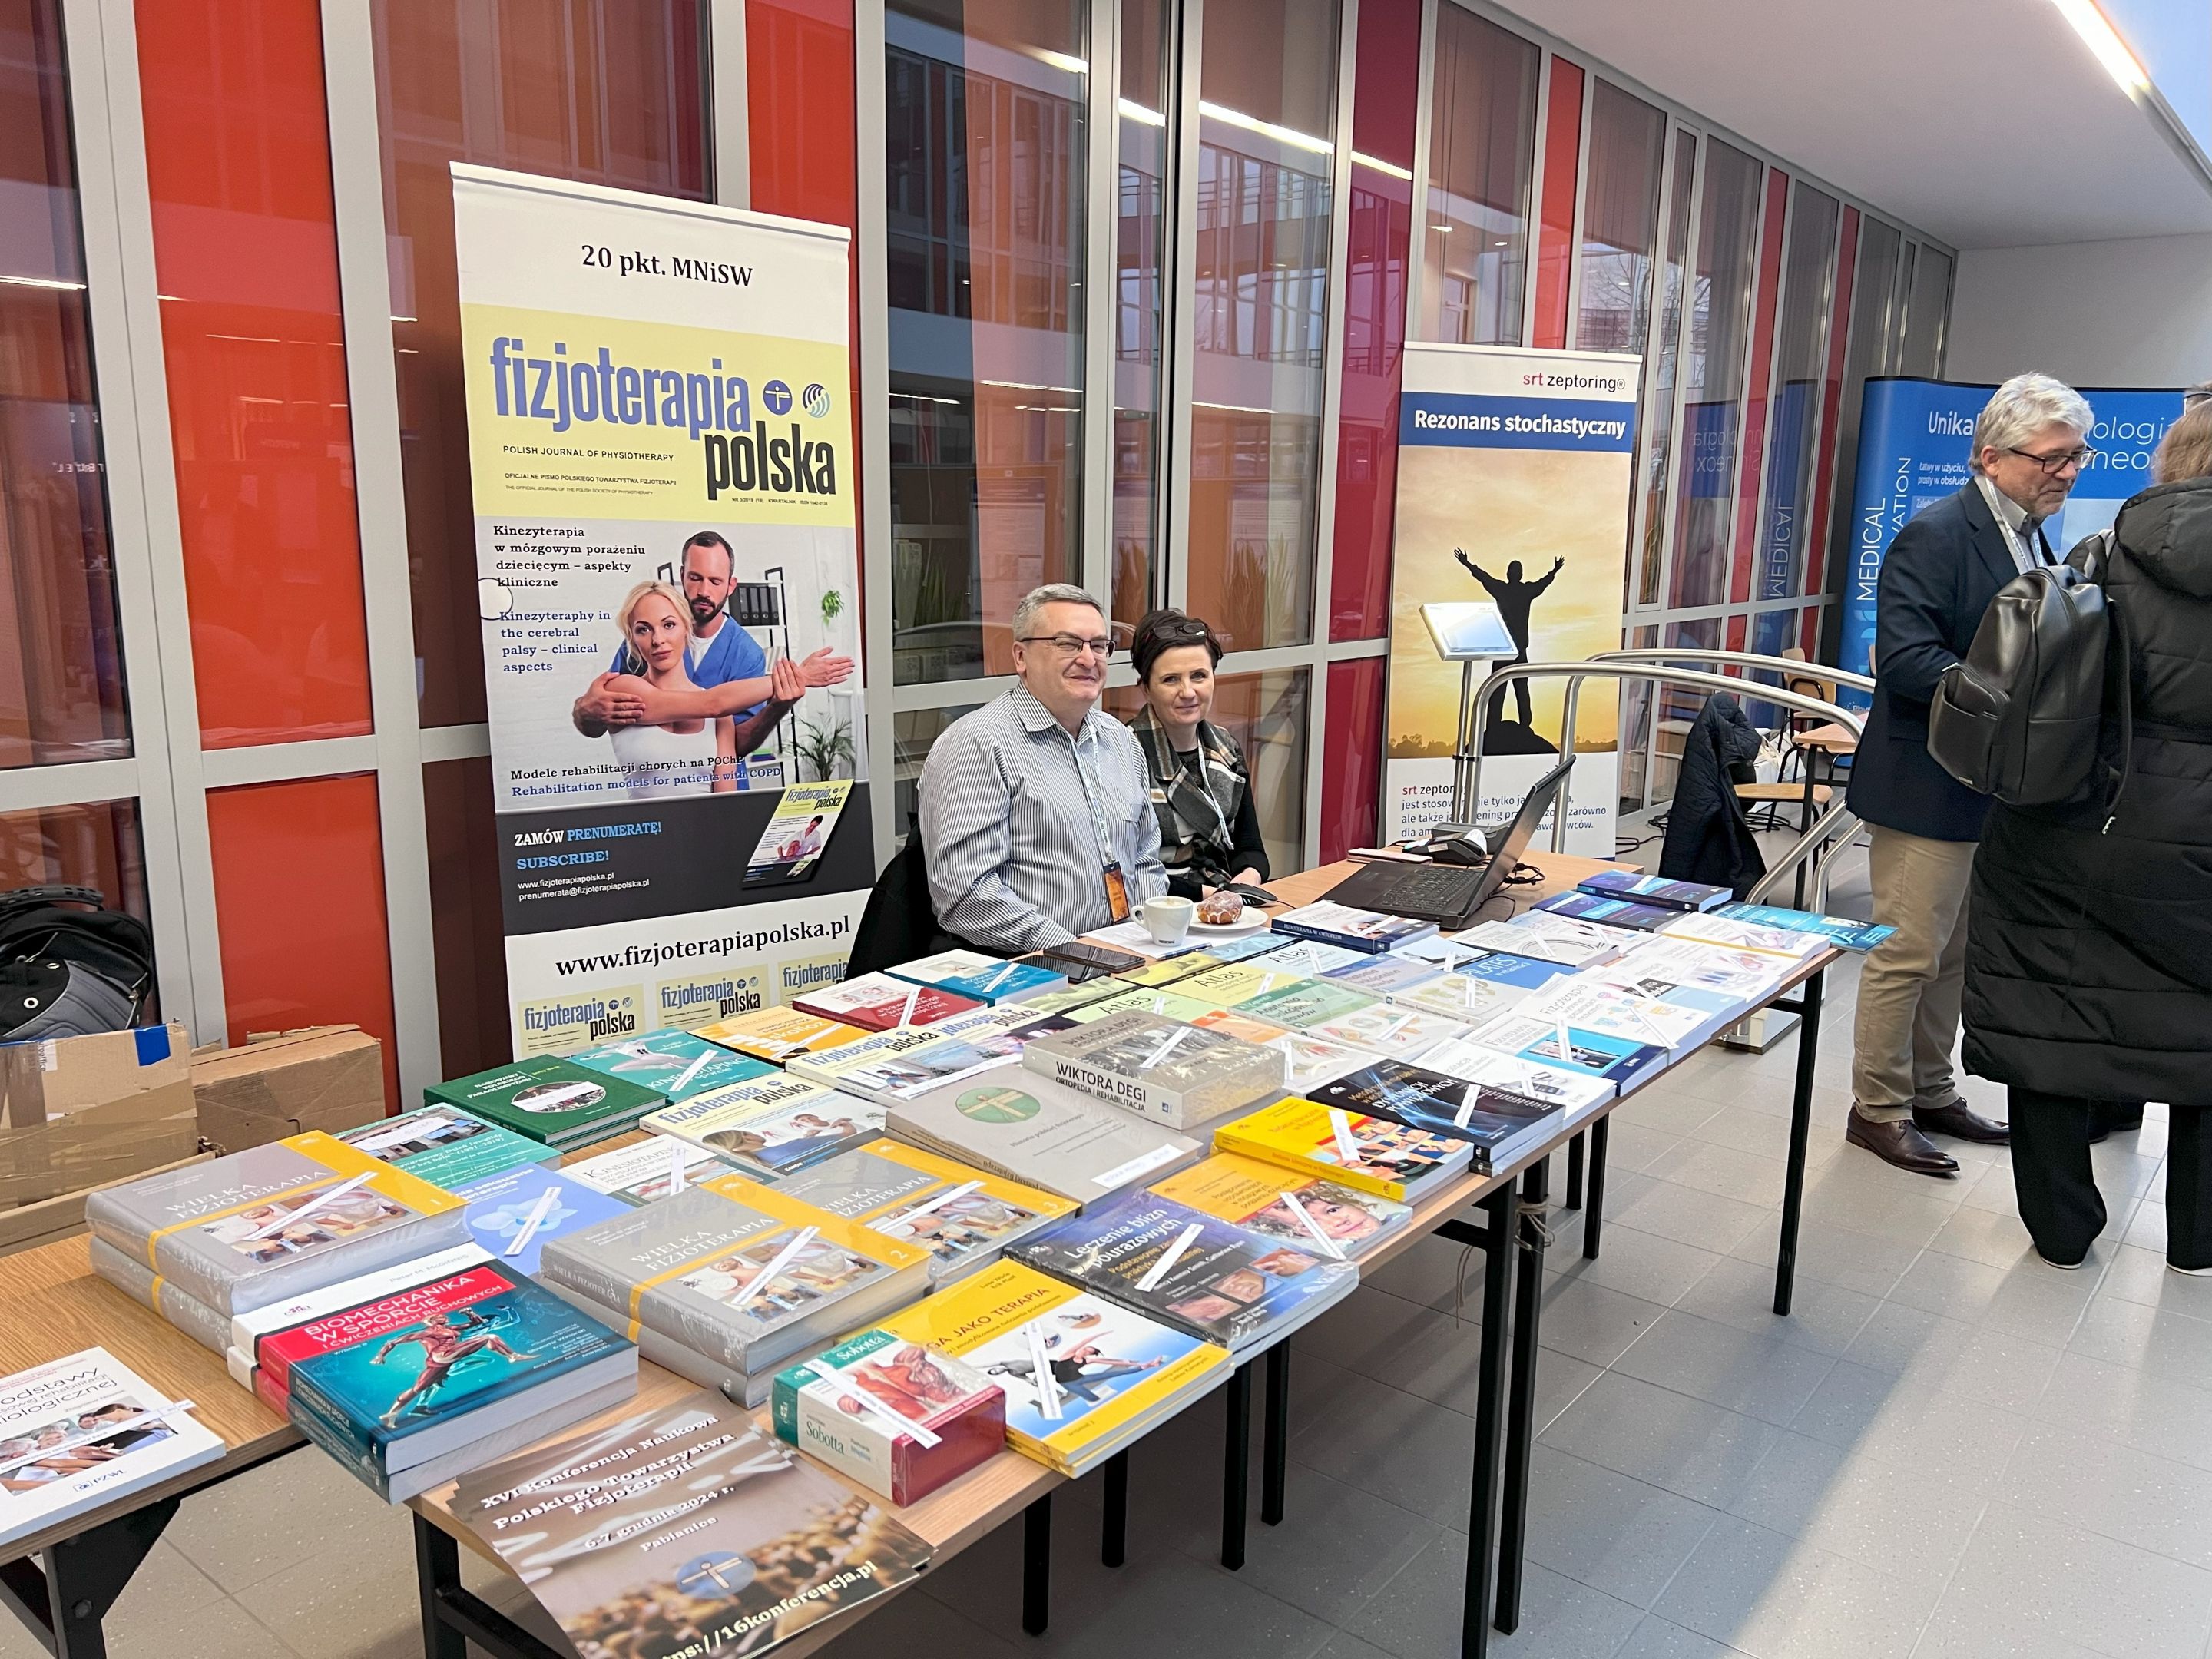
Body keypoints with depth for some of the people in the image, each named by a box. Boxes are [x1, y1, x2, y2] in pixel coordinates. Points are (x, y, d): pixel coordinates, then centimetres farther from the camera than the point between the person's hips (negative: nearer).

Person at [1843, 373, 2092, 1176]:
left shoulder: (2031, 539, 13)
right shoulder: (1935, 537, -16)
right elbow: (1905, 660, -24)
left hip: (1993, 789, 9)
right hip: (1928, 787, -9)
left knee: (1956, 954, 18)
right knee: (1909, 953, 0)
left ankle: (1931, 1095, 32)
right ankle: (1877, 1111, 13)